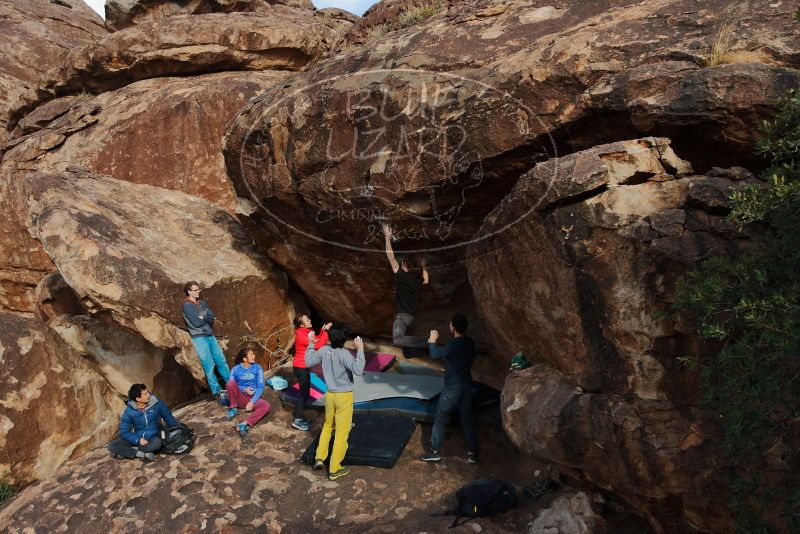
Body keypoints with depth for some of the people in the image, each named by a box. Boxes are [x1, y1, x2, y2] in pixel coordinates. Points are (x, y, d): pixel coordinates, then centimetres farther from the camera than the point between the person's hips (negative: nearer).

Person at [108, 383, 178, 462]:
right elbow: (124, 432, -9)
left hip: (153, 438, -1)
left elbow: (168, 417, 3)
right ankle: (143, 454, -26)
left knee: (157, 443, -38)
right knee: (112, 446, -21)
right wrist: (138, 440, -23)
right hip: (137, 438, 1)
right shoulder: (129, 411, -12)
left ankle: (125, 452, -21)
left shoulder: (156, 403, -12)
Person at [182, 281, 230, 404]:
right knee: (209, 366, -6)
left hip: (210, 335, 7)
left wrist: (202, 318, -13)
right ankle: (218, 393, -4)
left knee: (221, 361, 10)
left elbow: (212, 317, 4)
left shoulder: (203, 303, 15)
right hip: (199, 338, -7)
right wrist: (207, 318, 0)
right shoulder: (187, 305, -7)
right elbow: (196, 323, -16)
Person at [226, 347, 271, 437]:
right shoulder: (236, 369, -3)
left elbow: (260, 387, -5)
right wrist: (244, 389, -19)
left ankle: (245, 424, -46)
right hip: (240, 398, 0)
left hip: (252, 398, 0)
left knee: (267, 406, -32)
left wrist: (252, 402, -18)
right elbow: (231, 385, -2)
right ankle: (233, 409, -12)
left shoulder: (257, 368, -2)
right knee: (231, 382, -28)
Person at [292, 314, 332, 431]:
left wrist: (323, 330, -2)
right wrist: (326, 332, -22)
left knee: (305, 392, 16)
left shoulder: (305, 332, 5)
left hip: (304, 366, 9)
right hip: (301, 367, -9)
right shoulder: (301, 335, -24)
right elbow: (317, 345, -28)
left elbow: (316, 340, 12)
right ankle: (297, 421, 5)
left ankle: (299, 417, 26)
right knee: (304, 393, -3)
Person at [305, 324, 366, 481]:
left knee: (328, 425, 27)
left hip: (330, 394, 6)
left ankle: (319, 457, 26)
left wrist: (310, 345, 14)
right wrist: (360, 350, -30)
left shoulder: (323, 350, -6)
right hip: (344, 397, -6)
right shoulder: (344, 354, -23)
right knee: (342, 432, 3)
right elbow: (358, 370, -33)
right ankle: (334, 470, 8)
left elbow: (309, 362, 7)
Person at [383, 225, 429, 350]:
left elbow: (391, 257, -16)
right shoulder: (418, 278, 6)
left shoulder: (401, 275, -13)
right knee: (403, 337, 26)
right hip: (410, 315, 9)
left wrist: (387, 237, -16)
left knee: (398, 339, -23)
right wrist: (423, 267, 44)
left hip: (402, 315, -9)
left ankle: (428, 342, -25)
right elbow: (426, 281, 31)